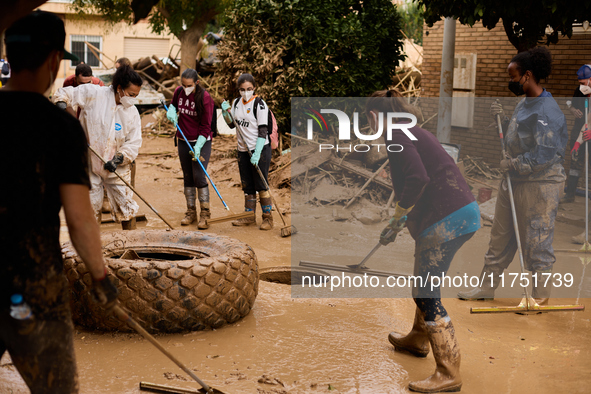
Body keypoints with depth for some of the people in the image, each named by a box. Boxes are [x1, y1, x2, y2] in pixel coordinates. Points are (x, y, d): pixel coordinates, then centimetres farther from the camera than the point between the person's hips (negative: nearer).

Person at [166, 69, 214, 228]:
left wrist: (198, 147, -23)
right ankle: (191, 212, 19)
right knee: (188, 177, 9)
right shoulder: (178, 92, -1)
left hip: (201, 142, -5)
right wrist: (171, 110, -3)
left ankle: (204, 214, -4)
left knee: (199, 176, -12)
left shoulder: (205, 98, -16)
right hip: (183, 141, 5)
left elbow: (205, 126, -15)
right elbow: (173, 104, 22)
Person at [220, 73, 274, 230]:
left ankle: (268, 217, 2)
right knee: (247, 185, 11)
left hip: (260, 149, -6)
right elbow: (232, 124, 18)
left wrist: (257, 153, -21)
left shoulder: (259, 104, -11)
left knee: (261, 185, -6)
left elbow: (263, 131, -14)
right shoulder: (236, 103, 8)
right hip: (243, 151, 6)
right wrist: (226, 111, -1)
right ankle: (250, 216, 20)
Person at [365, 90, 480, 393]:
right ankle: (418, 340, 45)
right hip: (463, 212, 10)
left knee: (425, 294, -4)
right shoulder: (413, 132, 22)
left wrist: (397, 218, -12)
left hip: (447, 219, -10)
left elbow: (418, 178, -23)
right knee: (424, 285, 26)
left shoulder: (396, 135, -8)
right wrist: (402, 220, 35)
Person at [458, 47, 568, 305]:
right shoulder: (524, 104, 11)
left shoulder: (547, 111, -20)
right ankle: (487, 286, 28)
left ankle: (540, 296, 15)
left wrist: (513, 164, -18)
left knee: (536, 240, 0)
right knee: (500, 236, 16)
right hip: (514, 180, 10)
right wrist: (502, 119, 7)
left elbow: (545, 154, -25)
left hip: (540, 184, -10)